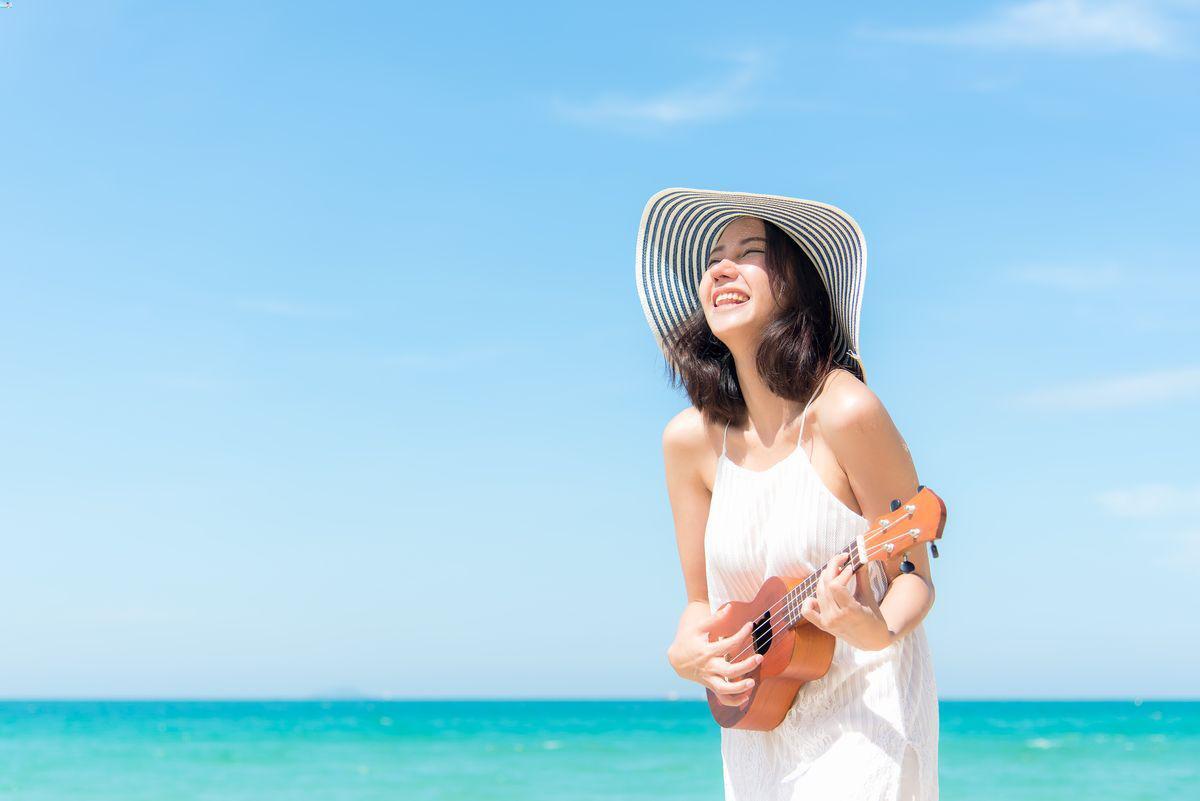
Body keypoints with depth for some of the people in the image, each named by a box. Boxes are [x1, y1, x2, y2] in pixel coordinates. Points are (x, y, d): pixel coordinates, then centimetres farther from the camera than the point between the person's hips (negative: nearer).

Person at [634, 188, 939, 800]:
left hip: (864, 713, -4)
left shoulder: (844, 412, -18)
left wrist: (876, 629, -30)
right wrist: (685, 653, -14)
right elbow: (703, 601, 6)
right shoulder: (690, 438, -3)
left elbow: (914, 578, -10)